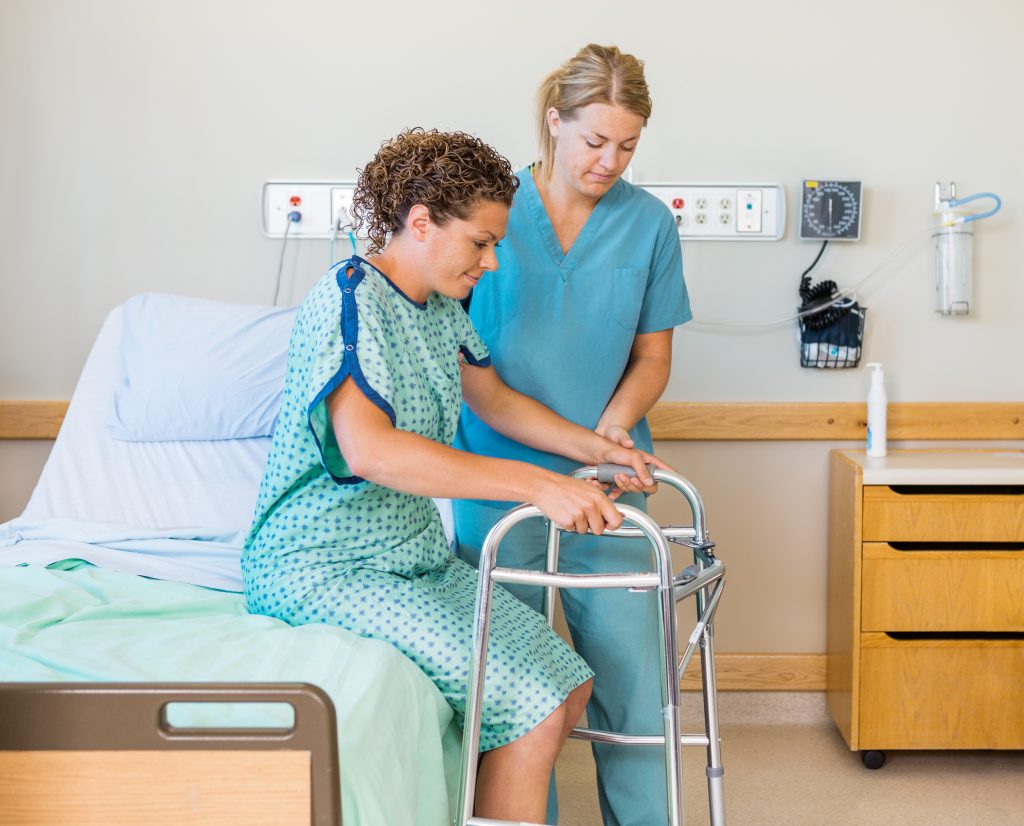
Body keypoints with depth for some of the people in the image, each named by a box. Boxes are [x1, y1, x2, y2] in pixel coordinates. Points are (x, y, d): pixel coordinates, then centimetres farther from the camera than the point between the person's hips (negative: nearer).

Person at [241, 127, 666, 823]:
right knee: (532, 707, -18)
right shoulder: (348, 301, -20)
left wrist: (595, 447, 11)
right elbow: (368, 450, -34)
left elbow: (494, 398, 26)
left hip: (415, 555, 10)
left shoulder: (440, 307, 10)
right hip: (325, 566, -9)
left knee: (569, 683, 4)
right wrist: (534, 484, -37)